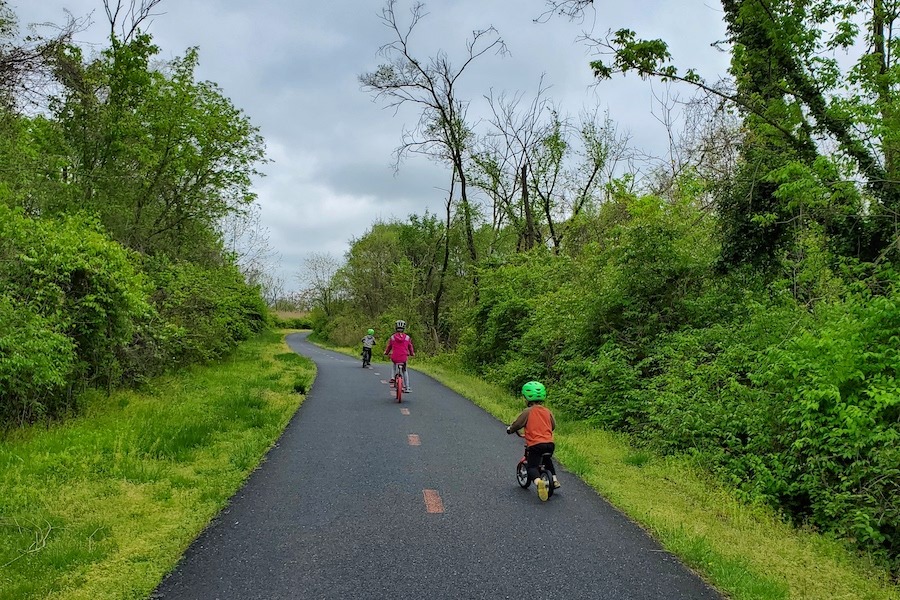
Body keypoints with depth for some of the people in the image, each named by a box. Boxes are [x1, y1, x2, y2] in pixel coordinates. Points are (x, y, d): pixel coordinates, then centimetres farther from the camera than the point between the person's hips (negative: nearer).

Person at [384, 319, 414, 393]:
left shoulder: (392, 337, 0)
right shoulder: (407, 338, 1)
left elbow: (389, 346, 11)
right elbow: (410, 347, 12)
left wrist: (386, 352, 31)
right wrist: (412, 353, 32)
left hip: (394, 357, 1)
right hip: (404, 358, -1)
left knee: (394, 365, 36)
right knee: (405, 371, 18)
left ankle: (393, 377, 15)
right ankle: (407, 388, 11)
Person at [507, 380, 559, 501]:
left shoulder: (527, 412, -5)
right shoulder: (547, 411, 9)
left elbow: (516, 424, 1)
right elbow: (553, 425, 19)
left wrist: (510, 429, 22)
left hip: (535, 444, -5)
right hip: (549, 443, 5)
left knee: (532, 467, -2)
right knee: (547, 461, 33)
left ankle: (538, 482, -30)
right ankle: (554, 480, 26)